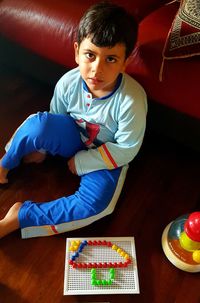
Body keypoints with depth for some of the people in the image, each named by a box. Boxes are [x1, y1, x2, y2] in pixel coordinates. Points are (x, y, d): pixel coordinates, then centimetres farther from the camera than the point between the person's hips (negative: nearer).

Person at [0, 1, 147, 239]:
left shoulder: (132, 101, -29)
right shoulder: (68, 83, -19)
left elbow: (127, 150, -20)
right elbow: (55, 120, 0)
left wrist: (83, 162, -18)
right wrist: (41, 145, 7)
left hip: (107, 156, -2)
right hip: (73, 140, 2)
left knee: (96, 204, -28)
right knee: (39, 124, -29)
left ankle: (19, 218, -15)